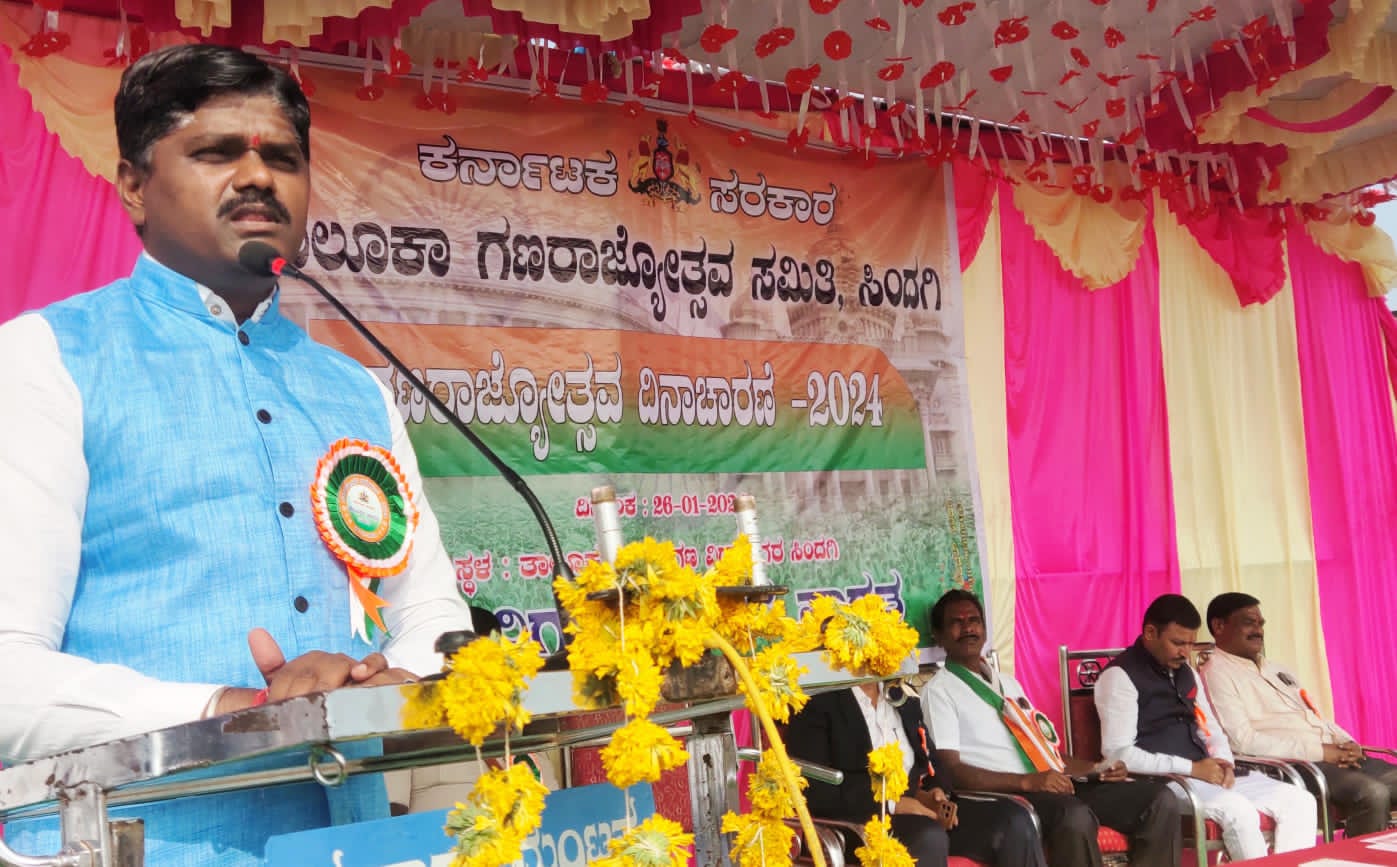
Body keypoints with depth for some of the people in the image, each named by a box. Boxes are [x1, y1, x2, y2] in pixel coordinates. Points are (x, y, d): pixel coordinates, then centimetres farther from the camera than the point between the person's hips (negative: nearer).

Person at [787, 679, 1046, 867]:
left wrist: (936, 793, -2)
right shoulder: (818, 704, -1)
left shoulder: (905, 699, 22)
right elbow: (814, 789, -10)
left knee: (1013, 821, -16)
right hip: (861, 819, -6)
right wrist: (891, 803, -17)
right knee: (928, 837, -37)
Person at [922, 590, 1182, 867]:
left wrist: (1096, 769, 6)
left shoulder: (1009, 683, 25)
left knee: (1161, 800, -7)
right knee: (1075, 818, -37)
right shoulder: (939, 691, 1)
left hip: (1058, 783, 8)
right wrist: (1028, 781, -20)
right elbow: (951, 770, -11)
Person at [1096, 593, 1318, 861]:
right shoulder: (1120, 676, -10)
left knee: (1299, 801, -5)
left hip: (1207, 775, 9)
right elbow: (1118, 753, -16)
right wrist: (1191, 768, -17)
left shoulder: (1185, 672, 17)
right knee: (1238, 810, -32)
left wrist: (1223, 763, -1)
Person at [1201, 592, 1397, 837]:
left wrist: (1347, 743, 1)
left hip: (1331, 756, 9)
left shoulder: (1277, 670, 25)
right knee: (1372, 794, -29)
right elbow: (1242, 741, -15)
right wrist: (1319, 751, -16)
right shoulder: (1216, 673, -4)